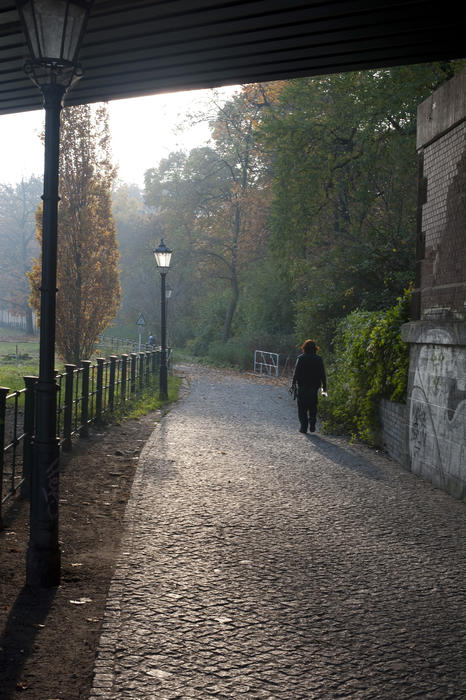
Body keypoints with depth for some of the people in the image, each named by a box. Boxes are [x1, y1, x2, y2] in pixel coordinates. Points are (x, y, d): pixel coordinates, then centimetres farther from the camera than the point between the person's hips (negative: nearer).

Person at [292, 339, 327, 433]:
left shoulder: (301, 358, -6)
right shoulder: (319, 359, 1)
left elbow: (296, 373, -9)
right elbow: (323, 374, 3)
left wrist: (293, 384, -5)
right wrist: (324, 387, 9)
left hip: (303, 387, -2)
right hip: (314, 387, 2)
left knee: (302, 408, 5)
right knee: (313, 406, 14)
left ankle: (304, 427, 1)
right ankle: (312, 425, 0)